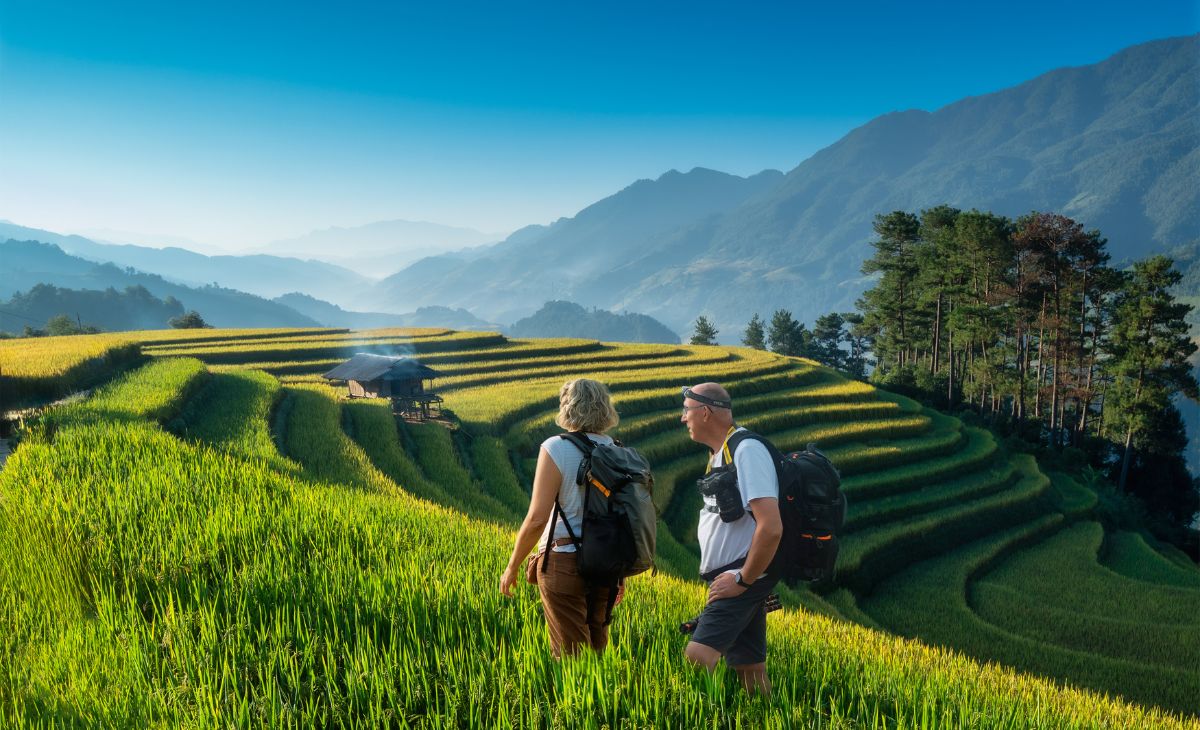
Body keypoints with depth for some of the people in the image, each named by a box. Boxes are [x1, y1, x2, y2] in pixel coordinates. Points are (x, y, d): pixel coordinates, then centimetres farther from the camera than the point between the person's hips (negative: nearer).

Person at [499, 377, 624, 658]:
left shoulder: (556, 449, -12)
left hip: (564, 563, -5)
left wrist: (512, 567, -4)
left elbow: (537, 519, -16)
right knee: (597, 648, 17)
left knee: (570, 655, 2)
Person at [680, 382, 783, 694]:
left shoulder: (746, 451, -16)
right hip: (731, 577, 10)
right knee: (749, 667, 11)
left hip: (742, 580, -10)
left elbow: (771, 527, -25)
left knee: (696, 661, -20)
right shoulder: (720, 454, 15)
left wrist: (743, 580, -17)